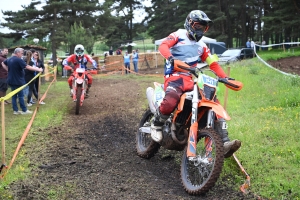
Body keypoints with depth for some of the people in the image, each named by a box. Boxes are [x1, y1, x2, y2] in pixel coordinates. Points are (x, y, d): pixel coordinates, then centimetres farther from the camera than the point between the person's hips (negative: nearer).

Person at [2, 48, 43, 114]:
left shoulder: (9, 59, 8)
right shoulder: (19, 60, -19)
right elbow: (28, 67, -22)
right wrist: (38, 69, -18)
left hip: (11, 81, 8)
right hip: (17, 81, -8)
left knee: (14, 95, 12)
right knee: (21, 96, 1)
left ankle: (15, 110, 14)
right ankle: (24, 110, 8)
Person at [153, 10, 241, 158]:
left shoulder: (201, 46, 24)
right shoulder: (178, 35, 6)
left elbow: (213, 63, 21)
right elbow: (163, 46, -12)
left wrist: (224, 77, 4)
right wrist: (170, 58, -35)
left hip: (192, 79, 6)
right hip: (175, 75, -6)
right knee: (171, 101, -38)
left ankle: (224, 143, -13)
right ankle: (156, 124, -7)